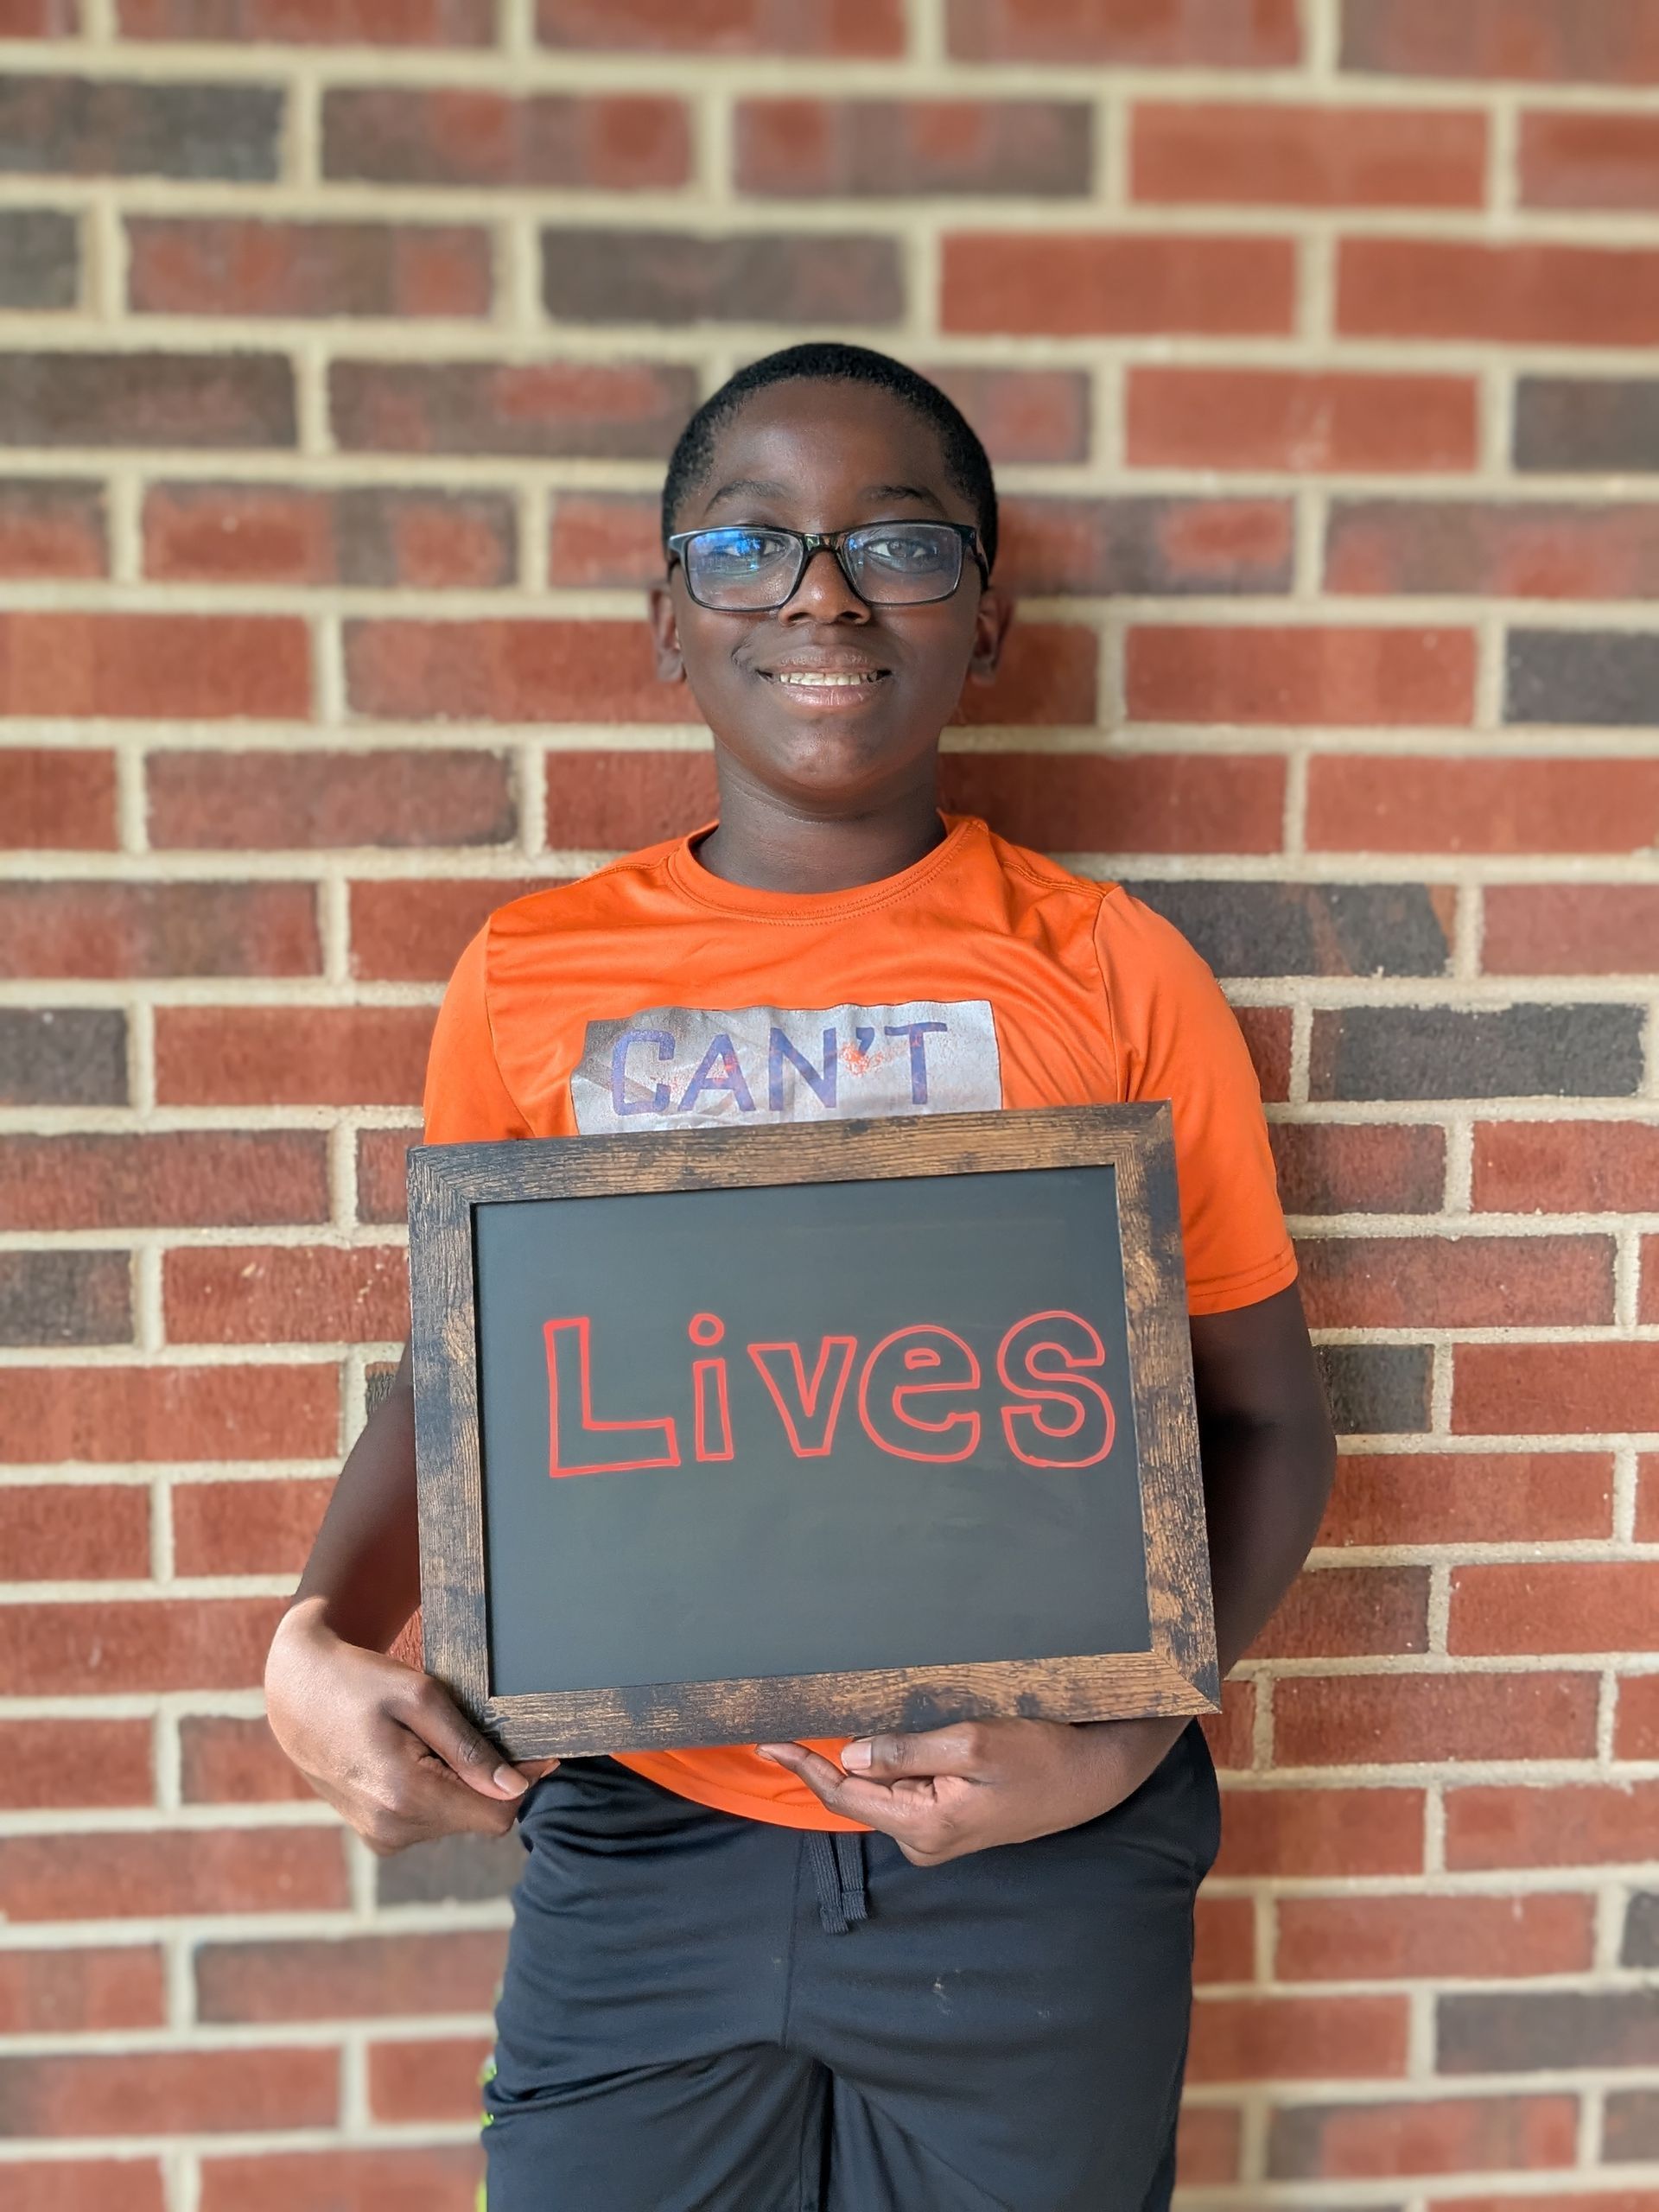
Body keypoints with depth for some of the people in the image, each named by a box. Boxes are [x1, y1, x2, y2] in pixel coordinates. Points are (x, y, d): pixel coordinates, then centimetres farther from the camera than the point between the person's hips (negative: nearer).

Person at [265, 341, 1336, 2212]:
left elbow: (1261, 1419, -2)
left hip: (1039, 1867, 0)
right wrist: (319, 1641, -10)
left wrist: (1123, 1739, -15)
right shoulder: (528, 979, -3)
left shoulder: (1110, 977, -7)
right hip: (642, 1843, 1)